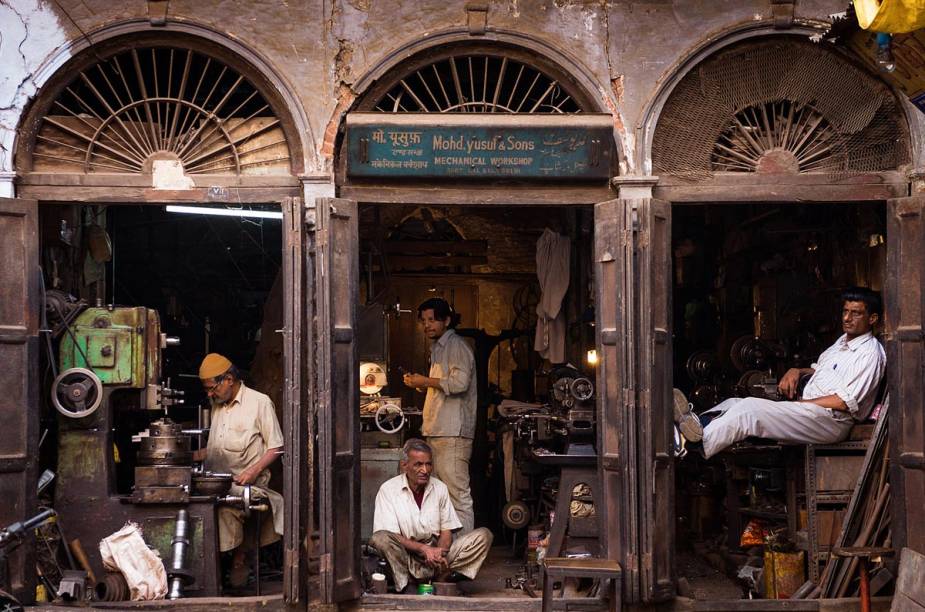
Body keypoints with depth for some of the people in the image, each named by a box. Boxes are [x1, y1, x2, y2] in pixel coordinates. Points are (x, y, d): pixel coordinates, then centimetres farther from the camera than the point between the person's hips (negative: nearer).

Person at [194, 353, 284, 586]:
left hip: (246, 484, -6)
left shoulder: (260, 402, 1)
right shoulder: (218, 406, 24)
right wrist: (191, 456, 16)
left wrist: (254, 471, -15)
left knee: (225, 506, -36)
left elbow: (275, 448, -1)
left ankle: (238, 561, -19)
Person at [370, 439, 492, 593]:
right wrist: (424, 548, -25)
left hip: (436, 550, 4)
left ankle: (441, 578, -25)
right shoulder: (388, 489, -6)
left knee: (483, 535, -14)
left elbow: (446, 531, 6)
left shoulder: (440, 488, 7)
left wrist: (439, 553, -17)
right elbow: (391, 536, -13)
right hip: (405, 555, -4)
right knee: (379, 538, -34)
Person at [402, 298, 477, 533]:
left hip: (453, 433, -10)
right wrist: (420, 383, 16)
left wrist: (426, 381, -11)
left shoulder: (456, 345, -7)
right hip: (437, 432, 10)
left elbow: (460, 382, -21)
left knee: (457, 493, -10)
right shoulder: (438, 348, 23)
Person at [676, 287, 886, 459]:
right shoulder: (843, 341, 23)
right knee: (735, 404, -6)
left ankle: (698, 445, -37)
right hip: (805, 407, 10)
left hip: (830, 421, -10)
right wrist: (796, 371, 10)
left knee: (750, 408, -28)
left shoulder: (870, 353, -7)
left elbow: (845, 402, -15)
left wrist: (798, 403, -11)